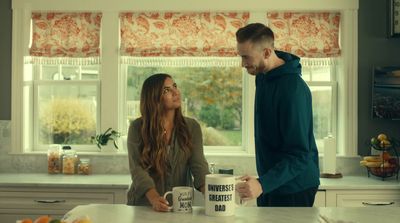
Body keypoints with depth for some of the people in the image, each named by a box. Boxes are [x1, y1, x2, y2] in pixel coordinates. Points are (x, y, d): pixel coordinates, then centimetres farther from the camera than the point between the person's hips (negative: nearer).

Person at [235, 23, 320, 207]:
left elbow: (300, 155, -28)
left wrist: (263, 184, -40)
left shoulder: (292, 88, -26)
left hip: (294, 188, -8)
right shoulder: (263, 76, 2)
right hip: (270, 184, 8)